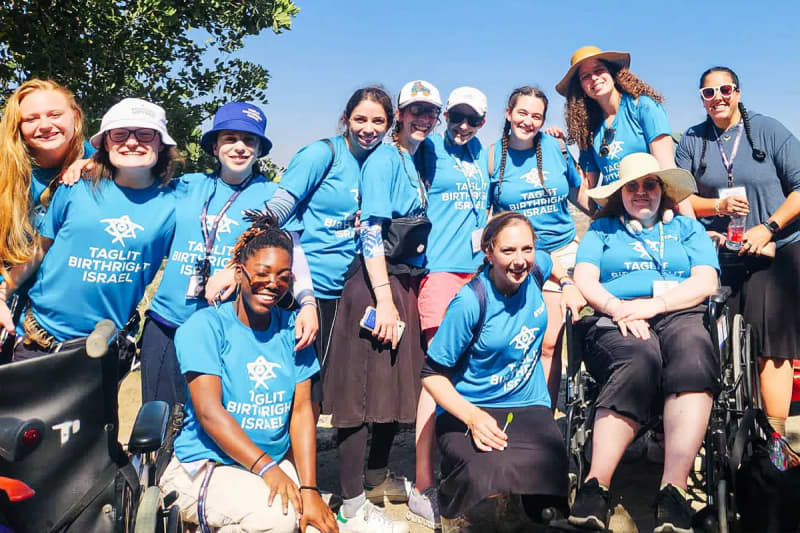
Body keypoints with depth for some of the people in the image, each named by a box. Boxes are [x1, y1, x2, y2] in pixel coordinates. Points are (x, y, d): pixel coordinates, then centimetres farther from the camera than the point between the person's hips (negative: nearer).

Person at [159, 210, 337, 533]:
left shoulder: (292, 328, 5)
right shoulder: (205, 326, -7)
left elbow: (302, 410, -2)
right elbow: (209, 411, -17)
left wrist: (309, 489, -12)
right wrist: (266, 467, -26)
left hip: (278, 465, 5)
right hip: (205, 466, -5)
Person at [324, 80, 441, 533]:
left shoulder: (417, 162, 17)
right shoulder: (385, 158, -9)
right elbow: (371, 232, -17)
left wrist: (407, 295, 18)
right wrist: (385, 302, -22)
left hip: (408, 284, 9)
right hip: (377, 285, -9)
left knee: (398, 382, 16)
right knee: (366, 388, -5)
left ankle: (378, 477, 33)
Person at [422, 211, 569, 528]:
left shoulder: (536, 268, -1)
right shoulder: (470, 303, -17)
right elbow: (433, 375, -12)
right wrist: (473, 418, -25)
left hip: (529, 407, 4)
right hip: (468, 411, -3)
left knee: (550, 472, -30)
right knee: (486, 480, -35)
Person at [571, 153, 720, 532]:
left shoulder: (687, 227, 25)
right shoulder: (601, 229, 24)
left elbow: (706, 282, 9)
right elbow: (584, 280, 9)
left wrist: (653, 305, -8)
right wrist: (617, 308, -12)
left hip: (679, 316, 1)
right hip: (614, 321, -1)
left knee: (693, 354, -36)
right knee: (639, 360, -37)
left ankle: (673, 489, -43)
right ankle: (596, 486, -40)